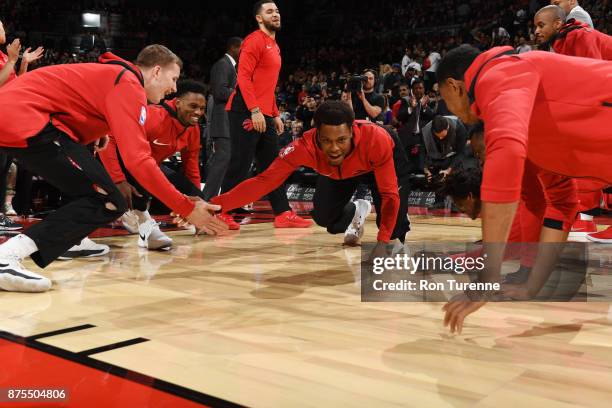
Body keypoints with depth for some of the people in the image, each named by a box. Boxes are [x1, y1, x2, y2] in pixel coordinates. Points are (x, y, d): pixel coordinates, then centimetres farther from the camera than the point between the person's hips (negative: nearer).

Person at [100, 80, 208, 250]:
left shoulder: (193, 129, -8)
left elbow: (191, 168, 4)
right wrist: (119, 181, -41)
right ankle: (141, 219, -17)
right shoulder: (153, 117, -32)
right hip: (124, 162, -7)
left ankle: (141, 204, 12)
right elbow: (109, 140, -36)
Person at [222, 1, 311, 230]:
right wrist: (254, 110, -23)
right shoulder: (255, 41, -7)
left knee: (272, 165, 8)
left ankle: (283, 214, 11)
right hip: (247, 113, -9)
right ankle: (223, 214, 2)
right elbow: (243, 77, -16)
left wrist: (275, 115, 19)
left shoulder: (274, 46, 22)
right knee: (240, 165, -7)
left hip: (264, 115, 10)